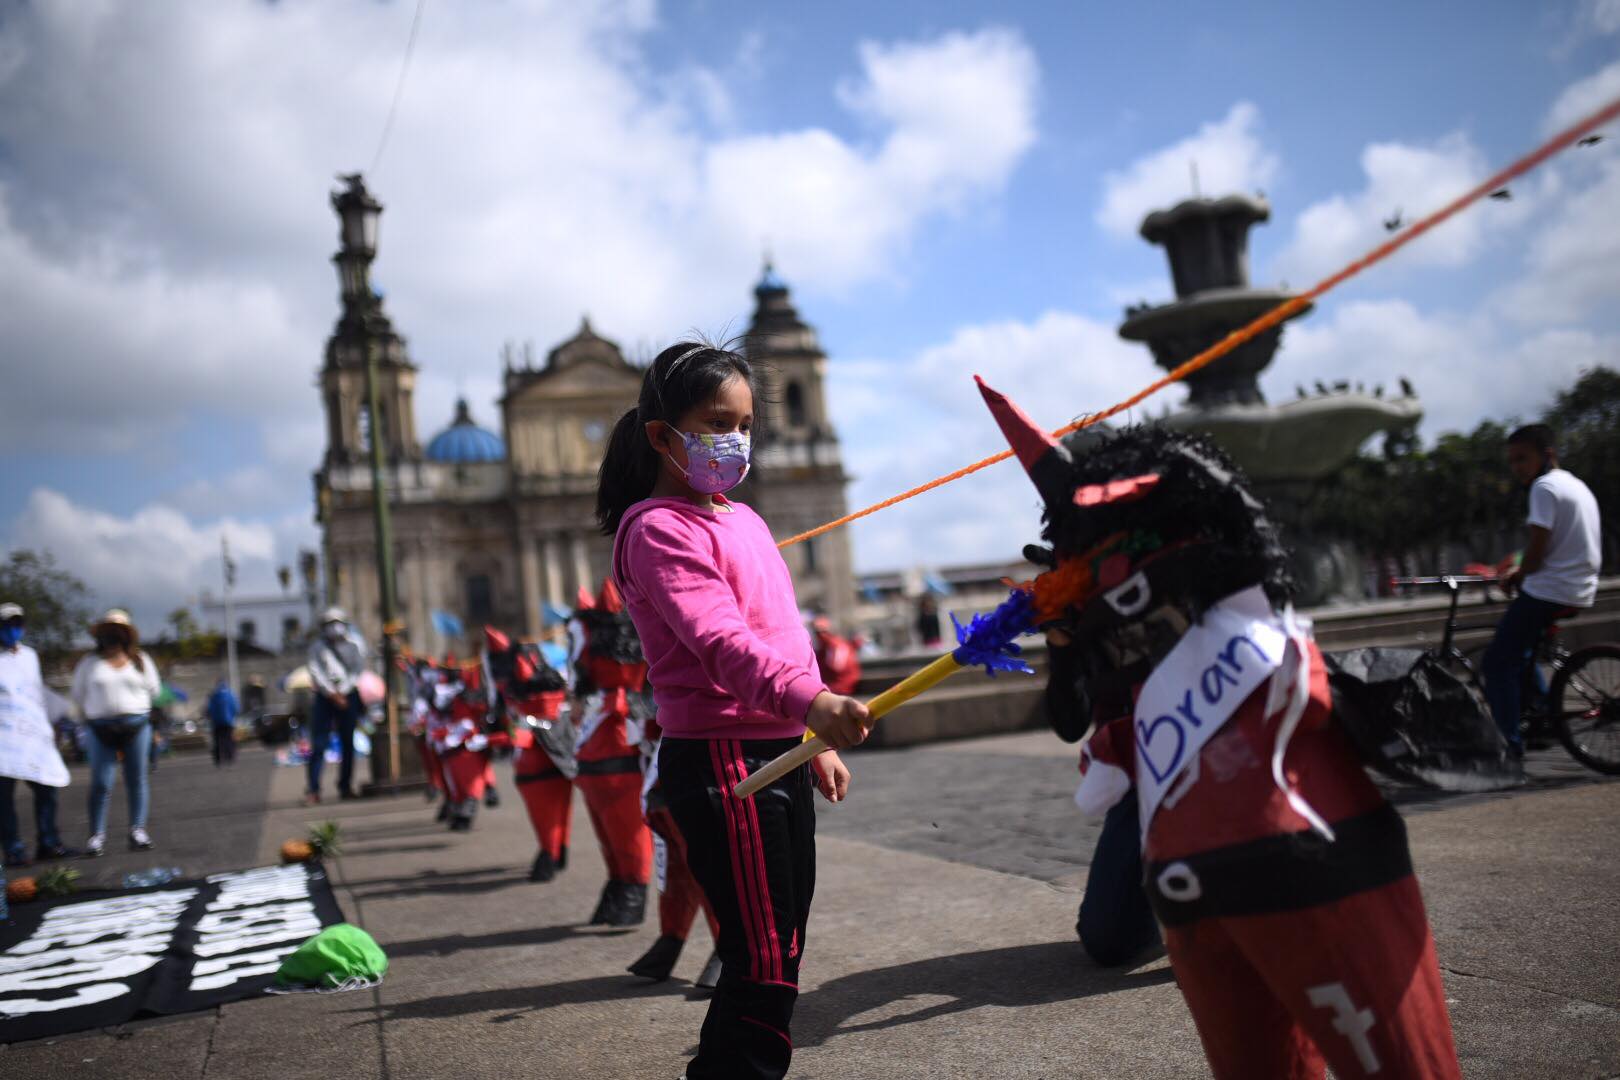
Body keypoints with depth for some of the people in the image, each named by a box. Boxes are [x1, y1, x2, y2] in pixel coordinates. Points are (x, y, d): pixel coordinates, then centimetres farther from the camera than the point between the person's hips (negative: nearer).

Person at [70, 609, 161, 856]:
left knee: (137, 779, 0)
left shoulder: (141, 660, 9)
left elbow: (154, 690, 16)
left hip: (137, 725, 1)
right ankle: (97, 835, -2)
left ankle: (137, 830, 3)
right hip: (102, 730, -1)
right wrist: (94, 715, 17)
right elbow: (78, 694, 14)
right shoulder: (90, 662, 7)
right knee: (101, 783, -5)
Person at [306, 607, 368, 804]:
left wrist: (342, 692, -8)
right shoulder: (318, 647, 3)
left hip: (348, 696, 1)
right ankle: (313, 789, -6)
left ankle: (345, 787, 12)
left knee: (348, 743, 4)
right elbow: (316, 672, -4)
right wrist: (333, 694, -12)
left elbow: (358, 670, 1)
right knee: (318, 745, -7)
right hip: (324, 697, -1)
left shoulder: (355, 644, 4)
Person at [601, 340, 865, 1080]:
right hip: (722, 761, -9)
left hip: (779, 753, 9)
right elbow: (721, 640, -27)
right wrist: (812, 701, -41)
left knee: (779, 953, 16)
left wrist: (815, 740, 21)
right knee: (766, 966, -7)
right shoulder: (658, 528, -12)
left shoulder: (742, 519, 17)